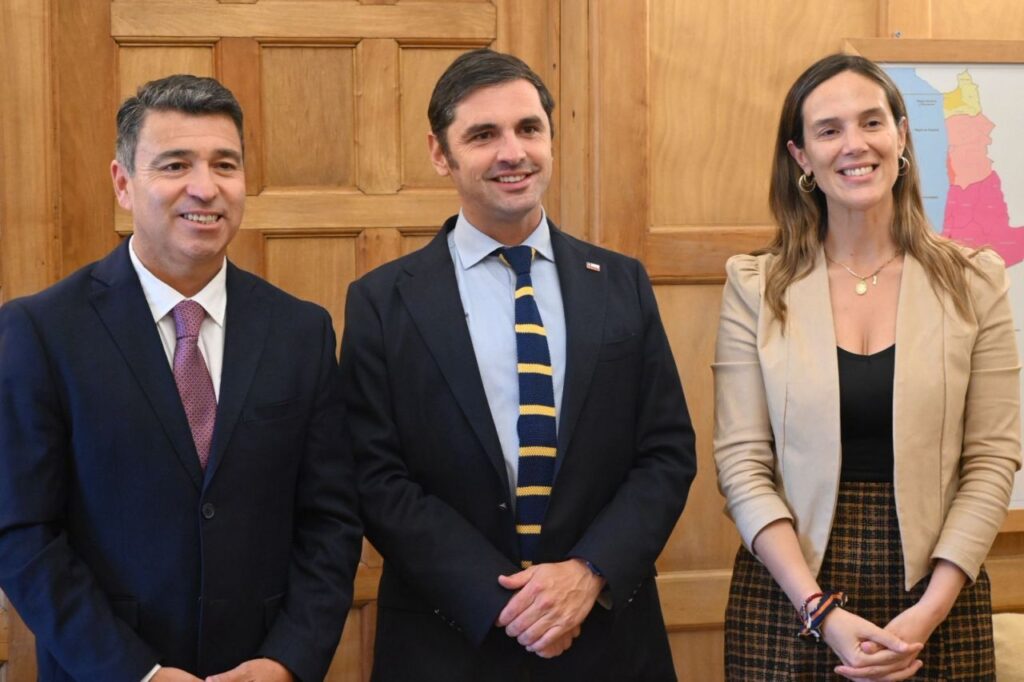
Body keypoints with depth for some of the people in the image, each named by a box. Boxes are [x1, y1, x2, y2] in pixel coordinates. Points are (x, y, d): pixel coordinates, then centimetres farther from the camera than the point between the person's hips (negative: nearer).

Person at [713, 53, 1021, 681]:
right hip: (787, 600, 0)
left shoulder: (974, 282, 0)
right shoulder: (756, 287, -2)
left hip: (936, 607, 1)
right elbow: (742, 464, -5)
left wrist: (928, 612, -12)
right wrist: (822, 611, -14)